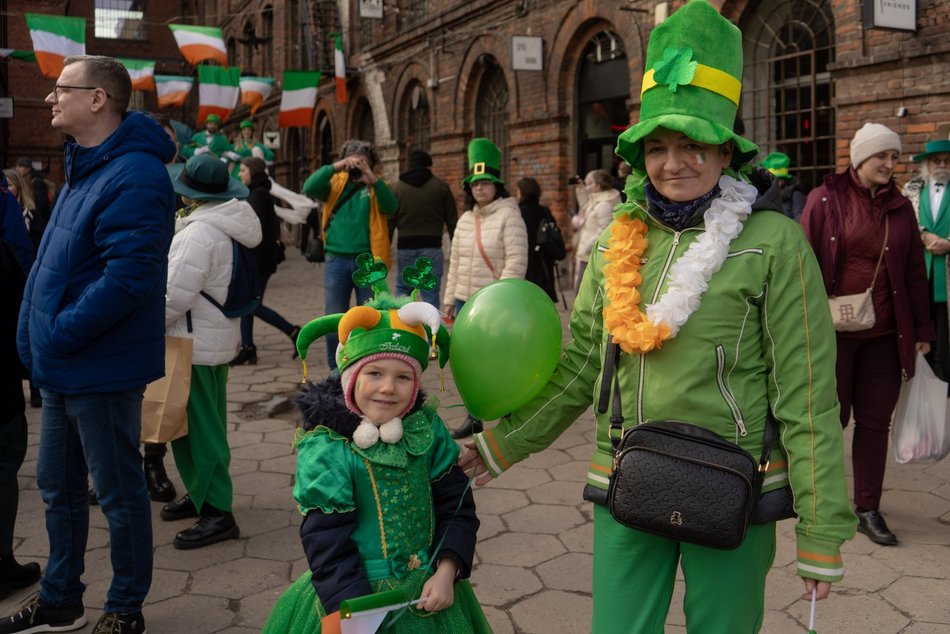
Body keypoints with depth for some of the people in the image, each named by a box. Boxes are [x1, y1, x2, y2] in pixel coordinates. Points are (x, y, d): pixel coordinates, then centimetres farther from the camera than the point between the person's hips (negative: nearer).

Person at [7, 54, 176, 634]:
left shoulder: (133, 178, -19)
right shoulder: (85, 170, 13)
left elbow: (127, 278, -27)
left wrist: (60, 336, -19)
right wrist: (33, 336, 9)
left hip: (101, 370, -10)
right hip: (62, 369, 10)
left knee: (120, 494, 7)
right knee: (59, 488, 20)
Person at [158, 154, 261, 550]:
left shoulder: (198, 233, -23)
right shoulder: (228, 226, 7)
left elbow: (174, 296, -25)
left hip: (194, 342, -10)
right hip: (219, 336, 10)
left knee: (196, 425, -3)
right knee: (207, 421, 19)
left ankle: (217, 514, 2)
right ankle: (203, 494, 33)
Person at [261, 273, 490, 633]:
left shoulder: (428, 429, -5)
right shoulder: (326, 450, -17)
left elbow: (457, 507, 0)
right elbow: (328, 548, -15)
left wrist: (447, 571, -12)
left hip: (430, 592, 4)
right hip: (358, 601, -4)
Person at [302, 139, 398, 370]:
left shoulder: (376, 186, 5)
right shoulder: (336, 183, 8)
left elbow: (391, 207, -14)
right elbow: (309, 188, -10)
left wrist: (373, 180, -25)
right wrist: (334, 167, -19)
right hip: (337, 260, 1)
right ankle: (336, 371, 19)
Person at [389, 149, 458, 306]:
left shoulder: (396, 187, 6)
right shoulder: (441, 186, 5)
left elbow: (389, 222, 4)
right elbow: (452, 222, 5)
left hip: (405, 247, 1)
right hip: (431, 247, -1)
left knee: (402, 291, 13)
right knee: (431, 296, 1)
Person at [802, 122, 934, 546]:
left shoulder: (900, 207, 9)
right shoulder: (825, 199, -3)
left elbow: (915, 272, 11)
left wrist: (922, 329, 8)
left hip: (885, 334, 4)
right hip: (835, 330, -3)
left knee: (875, 422, 7)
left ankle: (868, 509, 18)